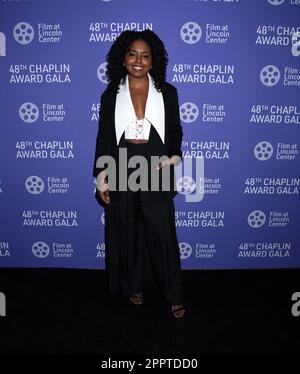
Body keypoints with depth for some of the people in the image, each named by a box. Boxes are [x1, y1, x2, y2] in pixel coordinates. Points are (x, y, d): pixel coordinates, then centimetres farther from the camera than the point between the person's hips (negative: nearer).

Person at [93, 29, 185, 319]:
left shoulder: (167, 92, 6)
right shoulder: (111, 95, 7)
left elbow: (175, 131, 9)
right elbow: (104, 137, 7)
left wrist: (174, 155, -11)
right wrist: (101, 175, 1)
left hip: (156, 169, -1)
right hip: (121, 169, 1)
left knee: (163, 233, 0)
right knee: (127, 232, 10)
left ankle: (173, 295, 16)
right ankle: (134, 285, 31)